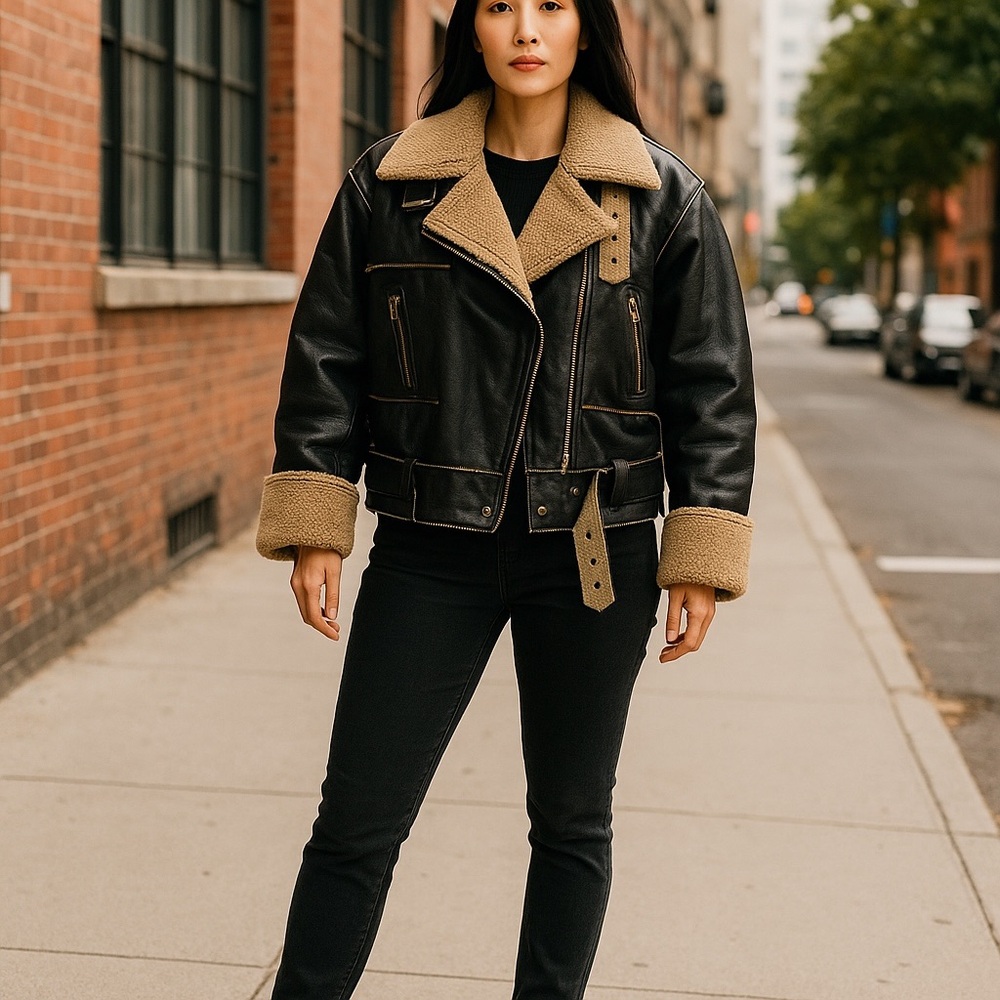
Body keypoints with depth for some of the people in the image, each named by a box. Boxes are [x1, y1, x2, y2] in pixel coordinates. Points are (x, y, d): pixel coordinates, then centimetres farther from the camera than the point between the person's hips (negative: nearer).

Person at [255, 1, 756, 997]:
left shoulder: (662, 197, 0)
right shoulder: (387, 185, 2)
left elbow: (712, 384, 1)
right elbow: (325, 362, 4)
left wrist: (701, 557, -3)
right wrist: (313, 528, -2)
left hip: (595, 555, 0)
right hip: (430, 551, 0)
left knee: (572, 822, 13)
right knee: (355, 822, 4)